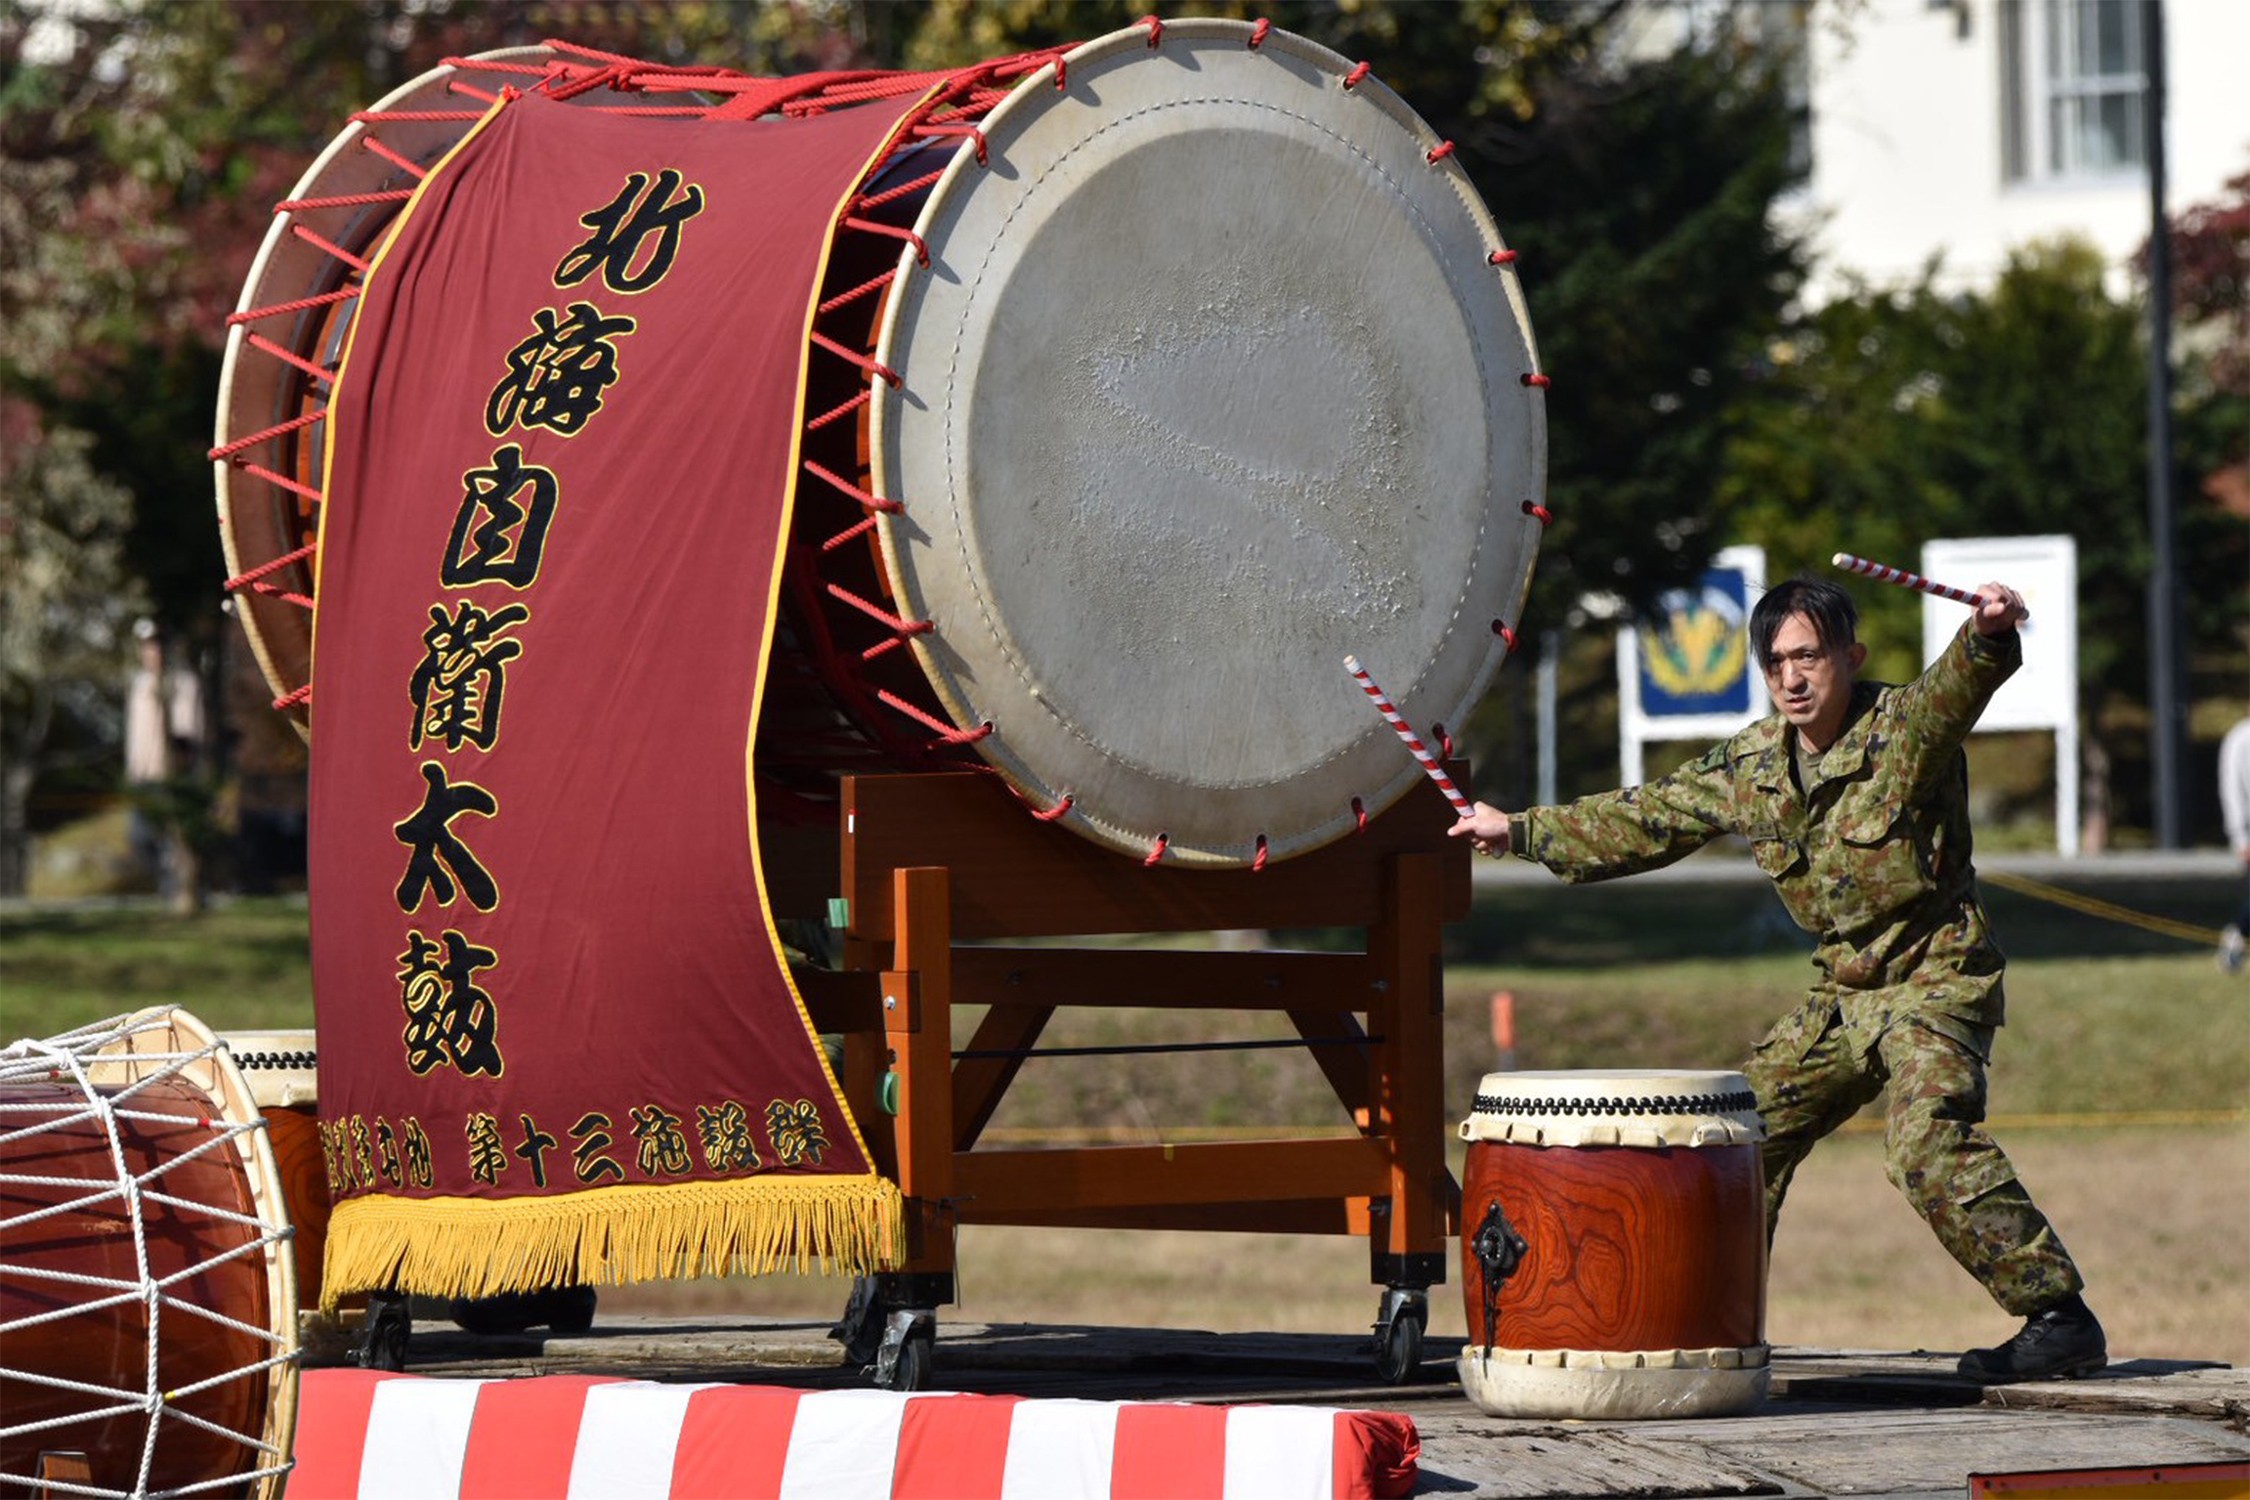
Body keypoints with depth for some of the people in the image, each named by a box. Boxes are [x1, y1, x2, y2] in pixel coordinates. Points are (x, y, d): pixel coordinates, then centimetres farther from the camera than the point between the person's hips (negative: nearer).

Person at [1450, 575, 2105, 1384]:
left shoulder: (1903, 730, -17)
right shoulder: (1752, 766, 3)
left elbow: (1956, 686, -40)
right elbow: (1647, 820, 15)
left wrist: (1987, 636, -63)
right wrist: (1521, 832, 18)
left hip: (1935, 978, -8)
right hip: (1842, 992, 8)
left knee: (1929, 1145, -28)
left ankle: (2062, 1322, -23)